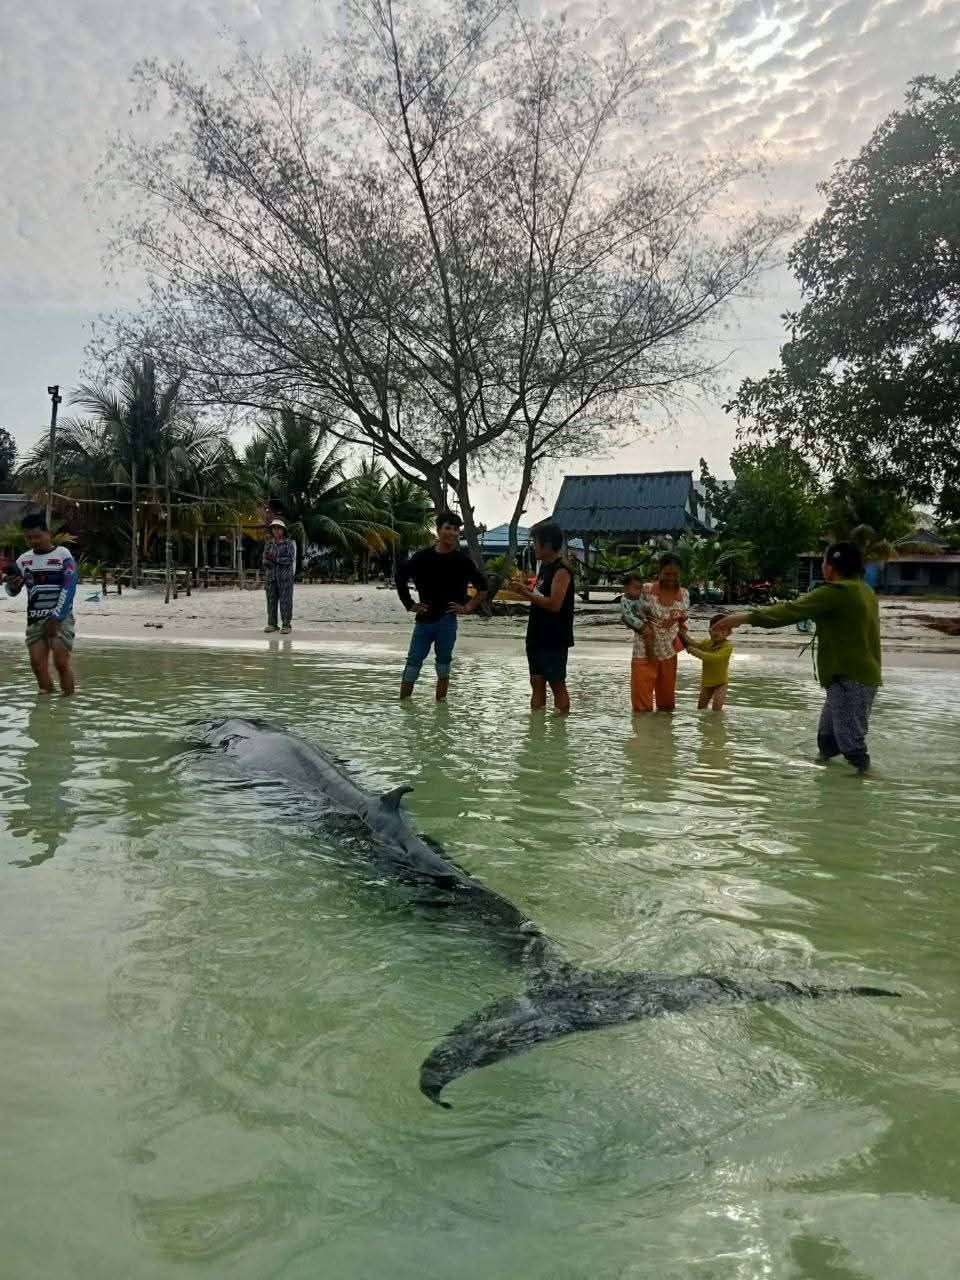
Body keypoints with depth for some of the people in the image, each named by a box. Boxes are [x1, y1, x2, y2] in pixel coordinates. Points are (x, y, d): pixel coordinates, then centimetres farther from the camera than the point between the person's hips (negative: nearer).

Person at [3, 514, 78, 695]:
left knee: (61, 663, -12)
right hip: (35, 620, 4)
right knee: (37, 665, -3)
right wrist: (11, 584, -14)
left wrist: (56, 618, -16)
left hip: (60, 618, -4)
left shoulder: (63, 555, -3)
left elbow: (69, 589, -10)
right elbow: (11, 592, 11)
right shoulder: (23, 560, 9)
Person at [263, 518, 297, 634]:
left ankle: (286, 625, -4)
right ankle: (272, 624, 10)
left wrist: (275, 559, -16)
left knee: (285, 601, -6)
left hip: (285, 576, -4)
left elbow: (291, 559, -9)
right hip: (270, 576, 4)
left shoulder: (290, 543, 0)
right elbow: (265, 560, 9)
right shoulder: (268, 543, 13)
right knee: (271, 600, 4)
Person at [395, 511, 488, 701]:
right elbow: (400, 577, 12)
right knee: (413, 662, 1)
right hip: (424, 618, 1)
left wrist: (468, 607, 0)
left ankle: (440, 704, 14)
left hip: (447, 619, 0)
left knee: (443, 663, 6)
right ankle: (403, 703, 7)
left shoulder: (462, 560, 0)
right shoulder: (423, 557, 1)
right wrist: (409, 604, 8)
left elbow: (483, 587, 7)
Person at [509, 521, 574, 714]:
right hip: (537, 637, 9)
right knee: (537, 683, 10)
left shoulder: (561, 570, -15)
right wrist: (526, 591, 6)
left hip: (554, 640, -9)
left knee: (557, 684, -1)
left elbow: (554, 604, -23)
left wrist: (527, 594, -18)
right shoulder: (544, 567, 14)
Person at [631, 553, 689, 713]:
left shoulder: (683, 595, 0)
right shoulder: (646, 590, -11)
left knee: (667, 705, 16)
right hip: (644, 652, -4)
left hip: (669, 654, 4)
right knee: (642, 706, -3)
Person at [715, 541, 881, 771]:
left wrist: (744, 618, -23)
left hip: (850, 679, -10)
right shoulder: (864, 590, 12)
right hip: (863, 675, 10)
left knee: (851, 743, -7)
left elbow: (792, 610, -22)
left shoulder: (837, 592, -17)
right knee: (827, 740, 19)